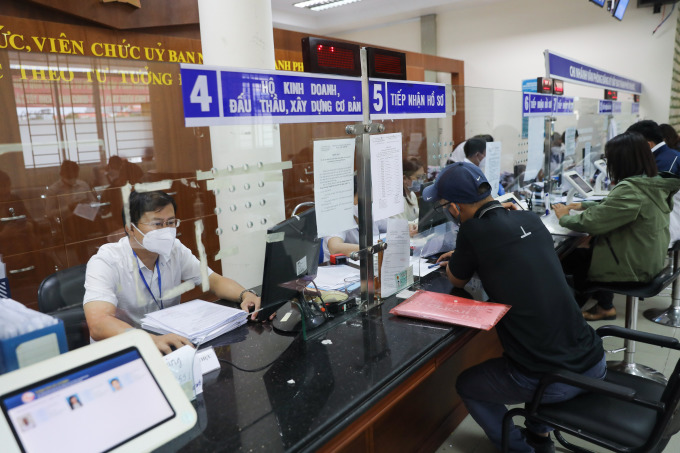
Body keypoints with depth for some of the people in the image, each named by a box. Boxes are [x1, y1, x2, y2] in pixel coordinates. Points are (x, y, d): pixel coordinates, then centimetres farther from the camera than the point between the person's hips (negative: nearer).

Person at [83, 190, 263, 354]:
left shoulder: (175, 250, -1)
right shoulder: (105, 262, -18)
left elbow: (215, 281, 3)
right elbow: (97, 325, -32)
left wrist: (246, 295, -18)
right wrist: (152, 340, -49)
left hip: (169, 344, 5)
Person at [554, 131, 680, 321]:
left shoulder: (629, 190, -27)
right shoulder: (651, 183, 3)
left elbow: (592, 222, -25)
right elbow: (612, 207, 17)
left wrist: (564, 218, -8)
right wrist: (583, 205, 12)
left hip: (633, 267, -9)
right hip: (650, 259, 9)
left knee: (565, 258, 4)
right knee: (587, 248, 22)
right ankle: (603, 306, 28)